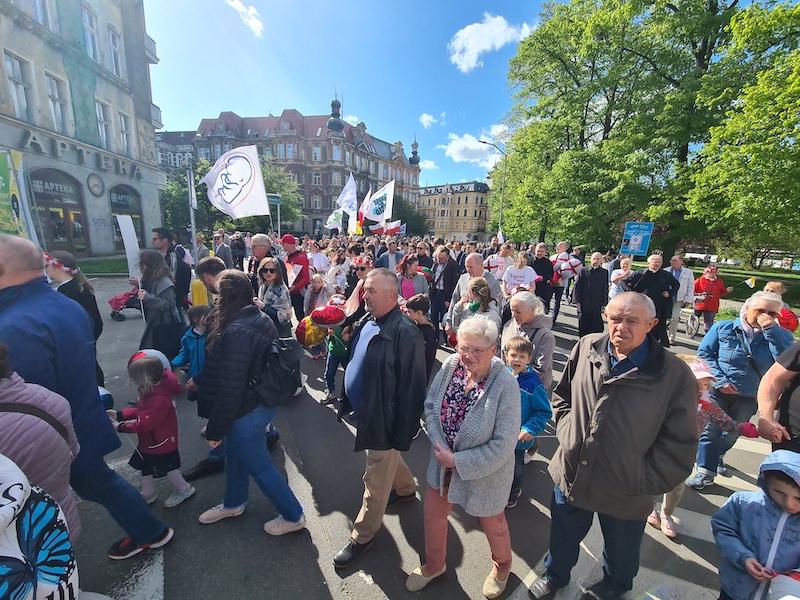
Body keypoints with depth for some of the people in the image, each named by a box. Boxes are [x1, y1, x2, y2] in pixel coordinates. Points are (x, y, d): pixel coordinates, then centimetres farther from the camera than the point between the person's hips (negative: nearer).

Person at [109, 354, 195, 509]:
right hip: (148, 442, 10)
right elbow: (140, 412, 8)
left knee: (167, 469, 10)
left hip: (160, 444, -10)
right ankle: (147, 494, 47)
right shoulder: (150, 393, -4)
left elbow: (144, 424, -30)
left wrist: (121, 427, -19)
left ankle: (185, 490, 31)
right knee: (145, 468, 25)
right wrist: (119, 414, 2)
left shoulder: (159, 400, -36)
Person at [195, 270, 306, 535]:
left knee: (258, 465, 11)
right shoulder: (261, 319, -2)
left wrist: (215, 429, -13)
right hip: (262, 400, 9)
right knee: (235, 454, 29)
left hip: (247, 411, -9)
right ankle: (233, 503, 54)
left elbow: (229, 387, -26)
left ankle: (293, 516, 30)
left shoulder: (236, 332, -30)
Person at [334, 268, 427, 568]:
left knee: (376, 479, 12)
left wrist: (403, 431, -20)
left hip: (383, 418, -9)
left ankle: (362, 534, 35)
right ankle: (406, 488, 59)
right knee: (387, 458, 31)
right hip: (365, 410, 9)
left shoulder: (405, 333, -28)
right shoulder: (367, 321, 0)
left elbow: (411, 386, -25)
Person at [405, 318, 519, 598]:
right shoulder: (451, 365, -16)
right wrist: (440, 448, -18)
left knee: (493, 525, 24)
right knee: (433, 516, 24)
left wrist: (458, 462, -22)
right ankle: (434, 564, 56)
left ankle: (502, 567, 60)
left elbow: (503, 445, -25)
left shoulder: (505, 385, -29)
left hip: (485, 471, -4)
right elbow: (430, 406, -7)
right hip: (444, 462, 5)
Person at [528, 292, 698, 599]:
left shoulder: (675, 374, -19)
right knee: (563, 537, 27)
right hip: (571, 477, 2)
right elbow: (562, 396, 5)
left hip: (625, 496, -2)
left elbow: (679, 446, -13)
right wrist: (567, 433, -4)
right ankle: (554, 575, 57)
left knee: (621, 550, 28)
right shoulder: (586, 347, -9)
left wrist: (641, 483, -13)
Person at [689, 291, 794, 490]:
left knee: (733, 432, 20)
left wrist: (771, 329, -23)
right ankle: (705, 471, 12)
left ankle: (718, 454, 47)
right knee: (711, 430, -1)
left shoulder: (780, 335, -2)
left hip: (749, 397, 3)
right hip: (718, 391, -2)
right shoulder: (723, 328, -6)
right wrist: (720, 381, -16)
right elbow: (704, 353, -6)